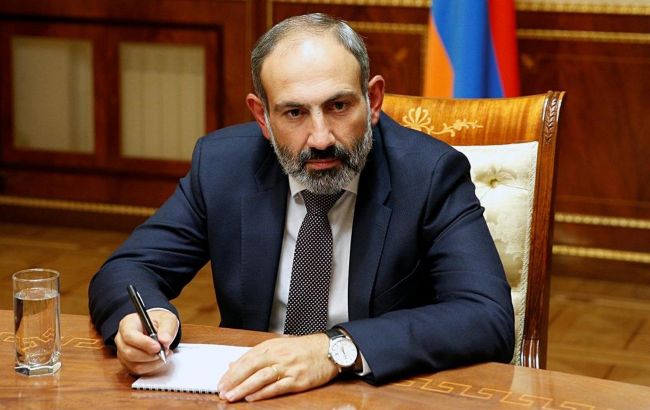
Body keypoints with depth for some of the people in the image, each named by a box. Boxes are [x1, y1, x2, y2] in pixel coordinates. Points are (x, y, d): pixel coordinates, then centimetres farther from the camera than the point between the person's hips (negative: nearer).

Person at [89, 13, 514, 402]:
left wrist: (337, 347, -35)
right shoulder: (223, 165, -3)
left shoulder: (430, 174, -13)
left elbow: (491, 321, -23)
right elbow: (124, 272, 1)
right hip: (252, 394, 2)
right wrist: (144, 316, -24)